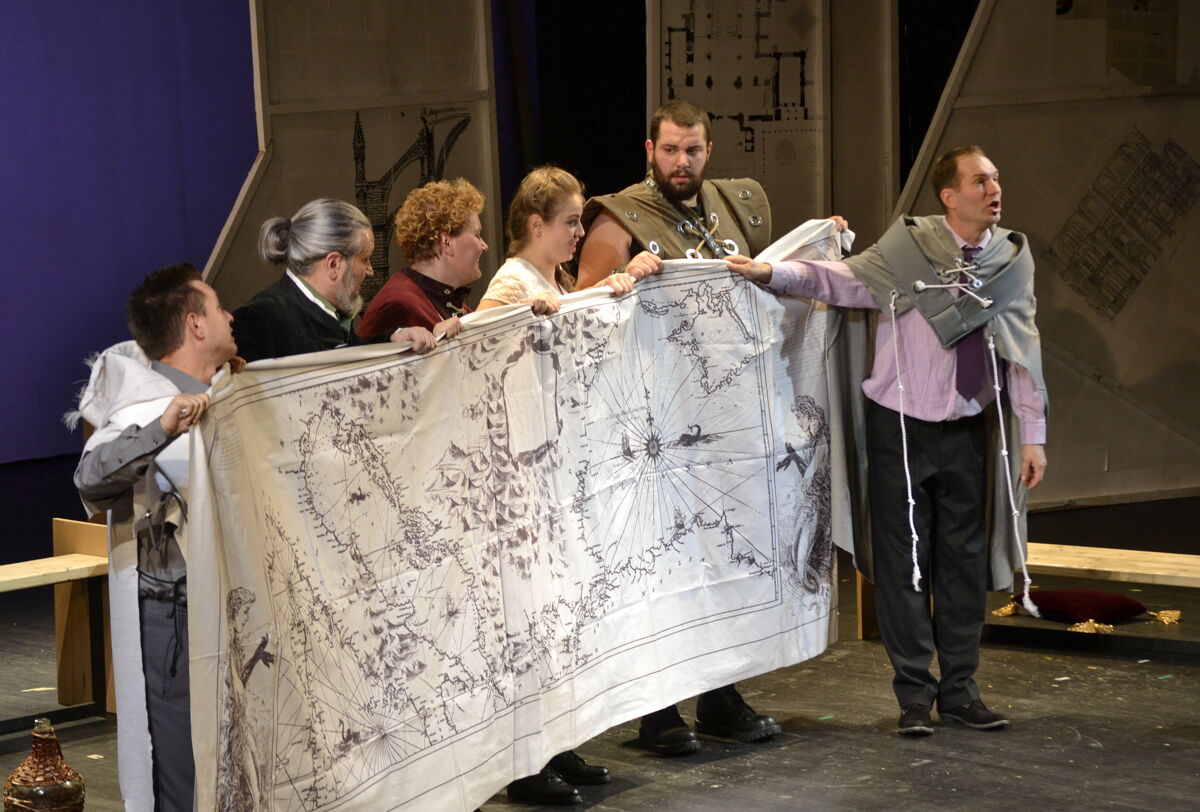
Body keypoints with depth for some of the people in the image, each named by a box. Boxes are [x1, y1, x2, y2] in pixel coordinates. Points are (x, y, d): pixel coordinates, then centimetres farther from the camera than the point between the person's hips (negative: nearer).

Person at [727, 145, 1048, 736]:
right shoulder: (908, 247, -6)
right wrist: (770, 272, -23)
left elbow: (1022, 349, 4)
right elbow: (841, 282, -9)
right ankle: (914, 693, 9)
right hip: (901, 425, -3)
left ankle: (959, 688, 18)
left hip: (967, 428, 3)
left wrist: (1032, 434, 3)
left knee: (965, 559, 7)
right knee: (904, 560, 0)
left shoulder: (1012, 256, 3)